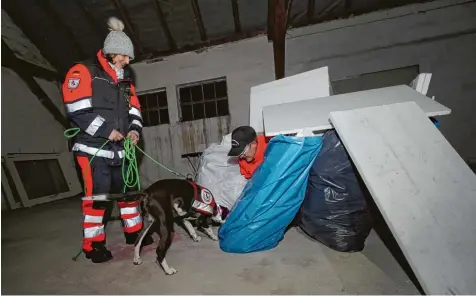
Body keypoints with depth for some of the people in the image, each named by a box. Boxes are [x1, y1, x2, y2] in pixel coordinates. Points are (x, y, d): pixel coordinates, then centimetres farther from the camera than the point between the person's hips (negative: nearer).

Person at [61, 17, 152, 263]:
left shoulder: (125, 80, 17)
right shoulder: (84, 71, -3)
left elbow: (134, 109, 15)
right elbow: (76, 109, -14)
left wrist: (134, 129, -4)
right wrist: (107, 130, -18)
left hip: (119, 148, 7)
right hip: (94, 147, -6)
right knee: (97, 194, -3)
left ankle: (133, 231, 28)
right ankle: (93, 244, 15)